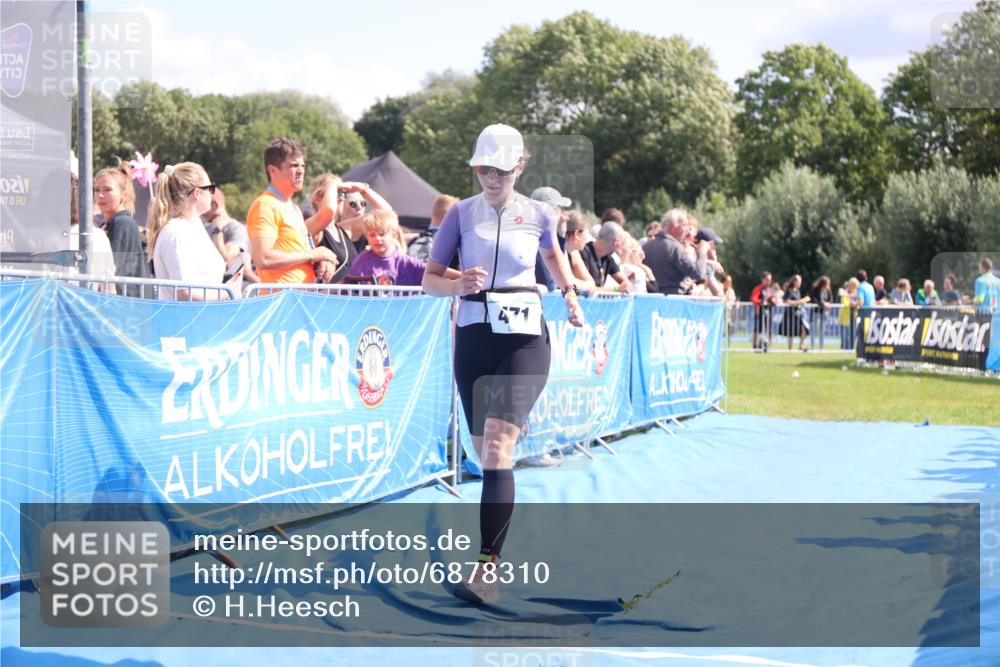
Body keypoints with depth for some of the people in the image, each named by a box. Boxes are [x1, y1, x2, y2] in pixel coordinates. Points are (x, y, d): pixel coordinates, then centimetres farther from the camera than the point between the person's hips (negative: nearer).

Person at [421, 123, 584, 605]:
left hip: (524, 336, -2)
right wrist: (457, 285, -18)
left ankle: (487, 567, -23)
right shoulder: (461, 213, 3)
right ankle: (494, 548, 30)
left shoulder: (539, 216, 4)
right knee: (488, 456, 10)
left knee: (498, 445, -19)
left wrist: (569, 293, 18)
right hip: (473, 335, 2)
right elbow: (429, 280, 1)